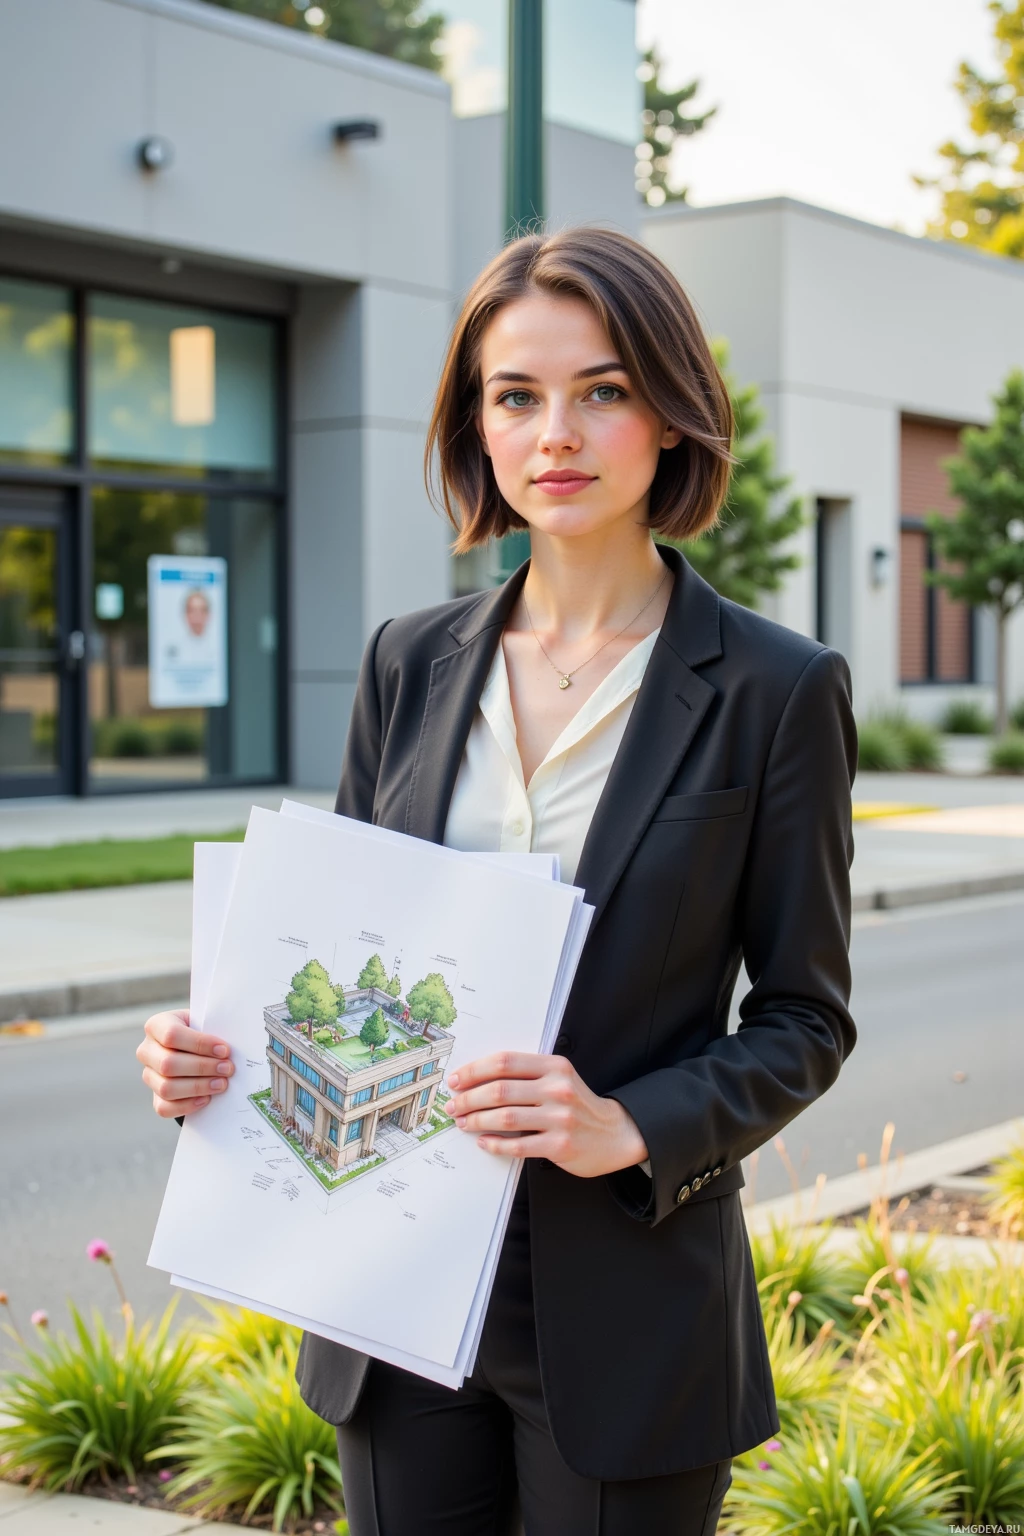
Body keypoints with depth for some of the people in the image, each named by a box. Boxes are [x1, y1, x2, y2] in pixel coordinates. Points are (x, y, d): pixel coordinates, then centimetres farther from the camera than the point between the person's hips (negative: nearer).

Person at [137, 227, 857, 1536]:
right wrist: (214, 1052, -9)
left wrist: (631, 1128, -20)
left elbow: (803, 1017, -4)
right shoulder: (409, 662, 4)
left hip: (625, 1315, -3)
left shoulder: (775, 689, -7)